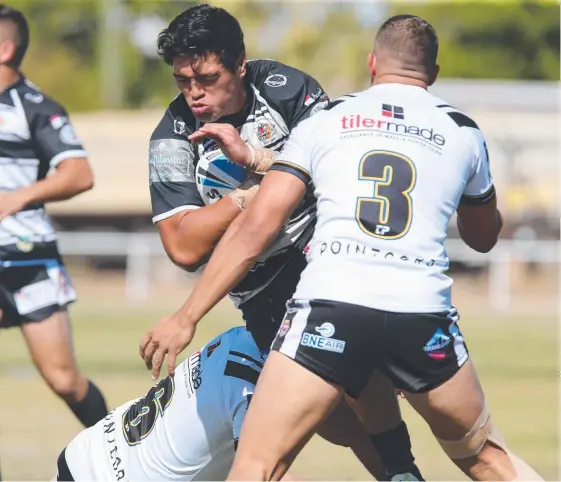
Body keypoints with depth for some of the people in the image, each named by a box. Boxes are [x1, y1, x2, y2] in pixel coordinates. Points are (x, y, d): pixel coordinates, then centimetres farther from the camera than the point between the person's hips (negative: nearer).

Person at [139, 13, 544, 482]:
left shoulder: (322, 123, 15)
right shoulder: (463, 133, 18)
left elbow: (256, 228, 7)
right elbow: (484, 236, 35)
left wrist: (188, 316, 11)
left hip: (330, 306, -2)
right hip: (424, 316, 2)